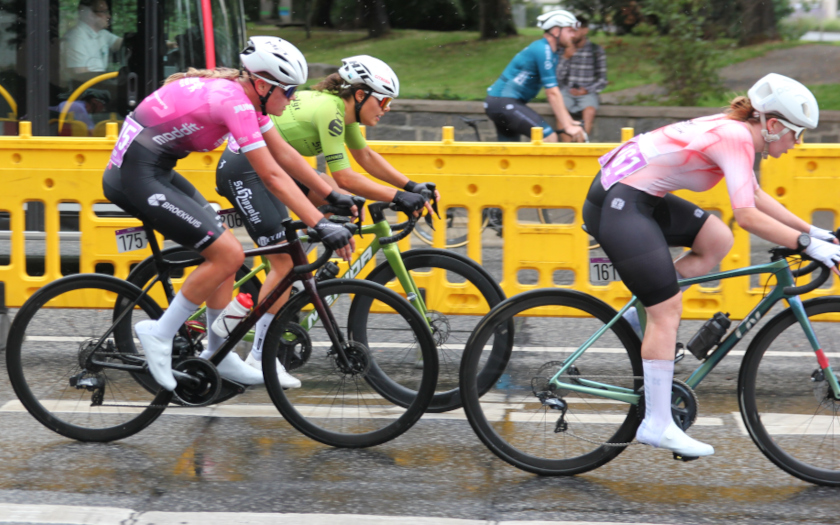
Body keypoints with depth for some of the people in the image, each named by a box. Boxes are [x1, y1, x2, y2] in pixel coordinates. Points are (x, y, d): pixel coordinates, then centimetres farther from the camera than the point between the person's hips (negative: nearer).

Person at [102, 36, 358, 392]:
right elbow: (272, 177, -23)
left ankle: (218, 355, 20)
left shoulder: (244, 95, 9)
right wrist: (321, 226, -23)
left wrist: (333, 197, 17)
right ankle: (159, 334, -2)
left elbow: (285, 154, 17)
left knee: (222, 250, 12)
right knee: (228, 254, -12)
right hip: (137, 177, -10)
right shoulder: (235, 102, -20)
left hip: (155, 172, 10)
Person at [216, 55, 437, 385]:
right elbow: (344, 178, -24)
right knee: (286, 263, -11)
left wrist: (411, 186, 9)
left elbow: (365, 156, 17)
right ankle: (259, 357, -7)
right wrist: (398, 197, -22)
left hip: (269, 168, 10)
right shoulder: (329, 110, -22)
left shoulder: (343, 108, 6)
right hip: (242, 172, -10)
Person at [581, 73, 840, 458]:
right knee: (668, 309, -9)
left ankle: (641, 313, 11)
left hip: (639, 197, 10)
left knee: (717, 241, 8)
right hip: (617, 204, -10)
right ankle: (657, 425, -5)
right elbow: (747, 216, -26)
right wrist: (805, 244, -22)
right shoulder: (736, 138, -17)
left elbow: (756, 198, 23)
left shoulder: (735, 131, 12)